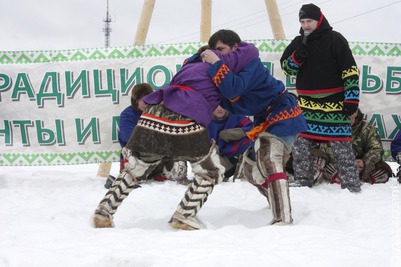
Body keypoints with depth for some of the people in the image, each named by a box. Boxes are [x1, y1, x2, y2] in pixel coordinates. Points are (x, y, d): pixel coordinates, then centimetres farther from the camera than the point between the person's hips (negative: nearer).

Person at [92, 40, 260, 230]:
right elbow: (250, 51, 24)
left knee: (134, 169, 24)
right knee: (211, 172, 14)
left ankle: (104, 211, 16)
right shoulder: (218, 65, 18)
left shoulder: (189, 65, 36)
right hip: (185, 122, -6)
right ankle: (183, 217, 6)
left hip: (152, 117, 6)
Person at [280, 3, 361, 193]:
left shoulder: (335, 40, -6)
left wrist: (351, 98, -14)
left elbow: (350, 71, -8)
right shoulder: (298, 43, 10)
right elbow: (287, 68, 10)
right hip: (307, 104, 6)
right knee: (301, 143, 5)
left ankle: (351, 185, -3)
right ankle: (302, 181, 15)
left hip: (334, 103, -5)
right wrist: (297, 56, -11)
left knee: (342, 146, -6)